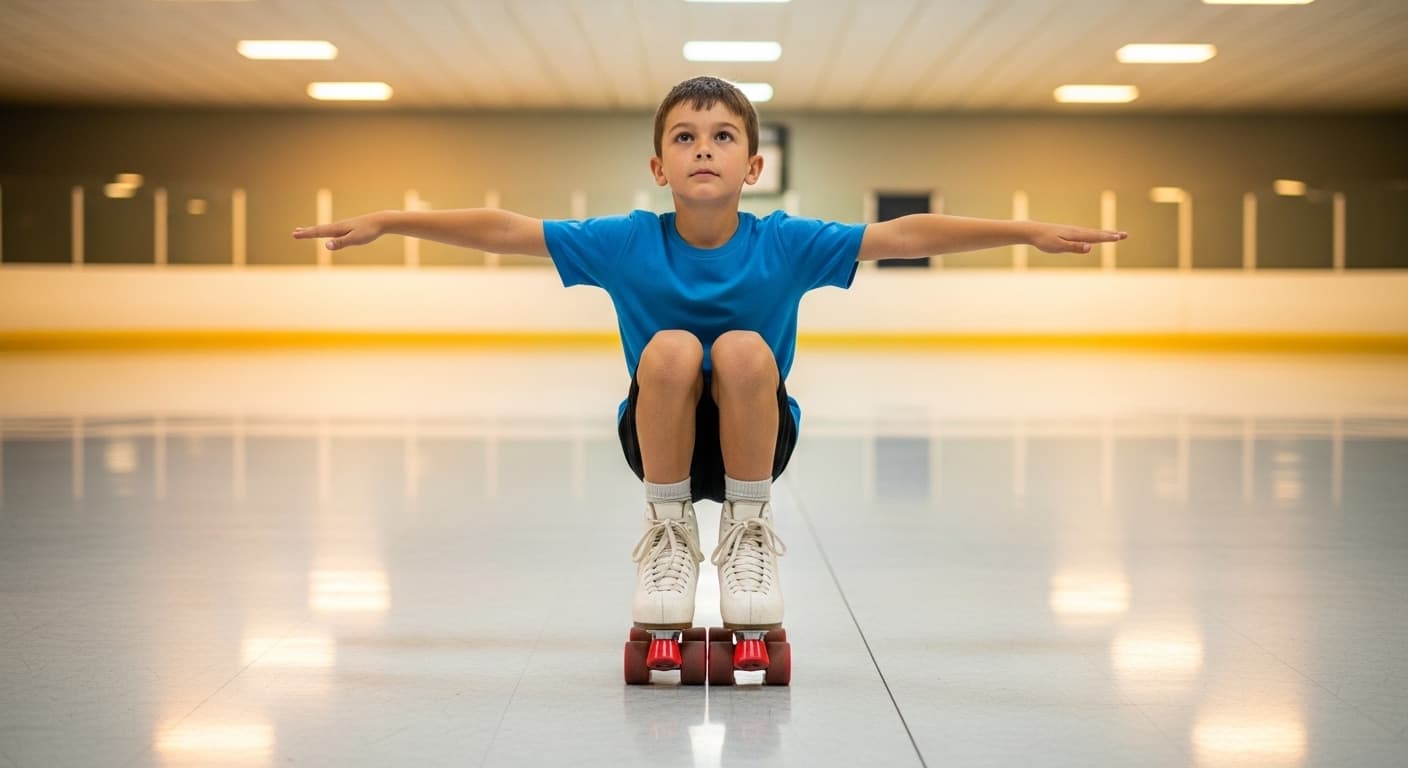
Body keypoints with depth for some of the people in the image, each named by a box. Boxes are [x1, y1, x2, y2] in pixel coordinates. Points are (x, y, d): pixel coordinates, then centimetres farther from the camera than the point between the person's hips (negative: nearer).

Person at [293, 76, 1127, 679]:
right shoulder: (625, 243, -11)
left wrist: (1029, 231, -24)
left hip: (755, 438, 0)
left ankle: (750, 533, -10)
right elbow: (501, 229, -12)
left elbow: (908, 234, -19)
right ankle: (669, 534, -10)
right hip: (661, 441, 0)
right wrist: (386, 221, -17)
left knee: (744, 349, -30)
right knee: (670, 349, -29)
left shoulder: (786, 245, -13)